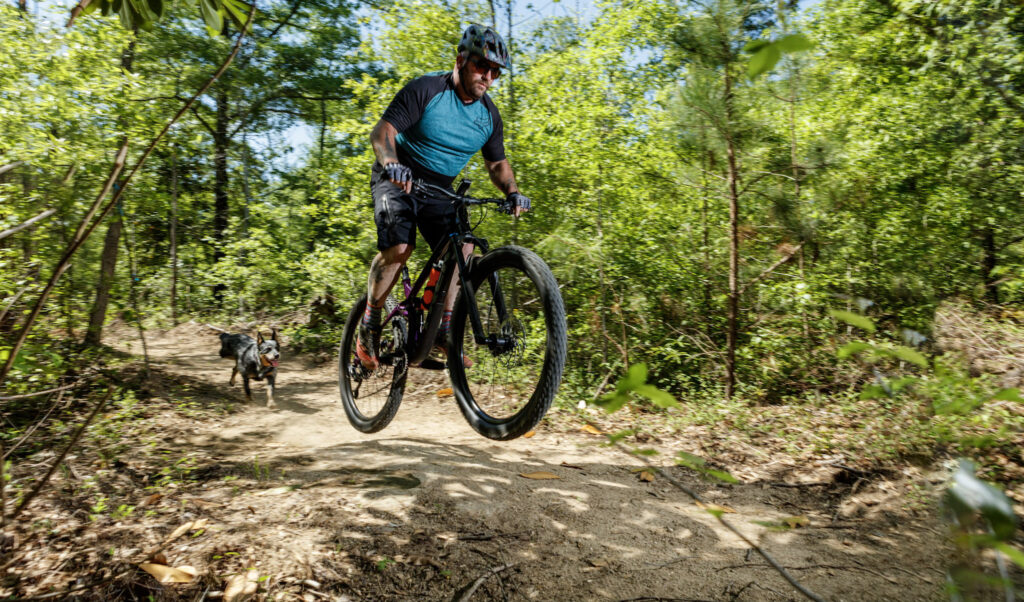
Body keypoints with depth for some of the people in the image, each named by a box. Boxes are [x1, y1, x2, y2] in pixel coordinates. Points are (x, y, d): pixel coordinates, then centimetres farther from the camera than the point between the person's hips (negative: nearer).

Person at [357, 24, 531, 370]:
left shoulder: (489, 114, 1)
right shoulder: (426, 90, -15)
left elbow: (496, 163, 6)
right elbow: (383, 131, -21)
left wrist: (512, 192, -14)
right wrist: (391, 163, -42)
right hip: (398, 181, -5)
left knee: (461, 247, -16)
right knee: (399, 247, -25)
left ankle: (443, 332, -6)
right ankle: (368, 327, -5)